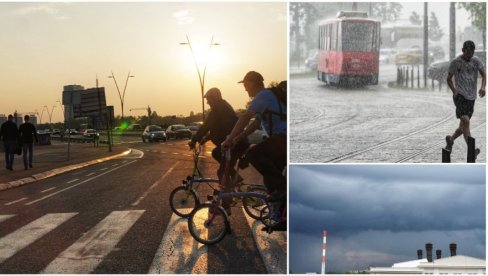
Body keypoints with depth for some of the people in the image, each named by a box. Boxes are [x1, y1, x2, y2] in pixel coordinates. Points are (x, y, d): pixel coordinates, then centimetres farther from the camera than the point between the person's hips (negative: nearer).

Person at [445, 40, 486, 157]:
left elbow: (483, 75, 1)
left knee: (464, 125, 10)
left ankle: (450, 139, 35)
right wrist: (454, 90, -10)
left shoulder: (476, 61, 6)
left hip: (471, 97, 4)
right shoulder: (455, 62, -1)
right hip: (460, 95, -4)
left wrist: (483, 87, -19)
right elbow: (449, 79, 7)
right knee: (465, 120, -20)